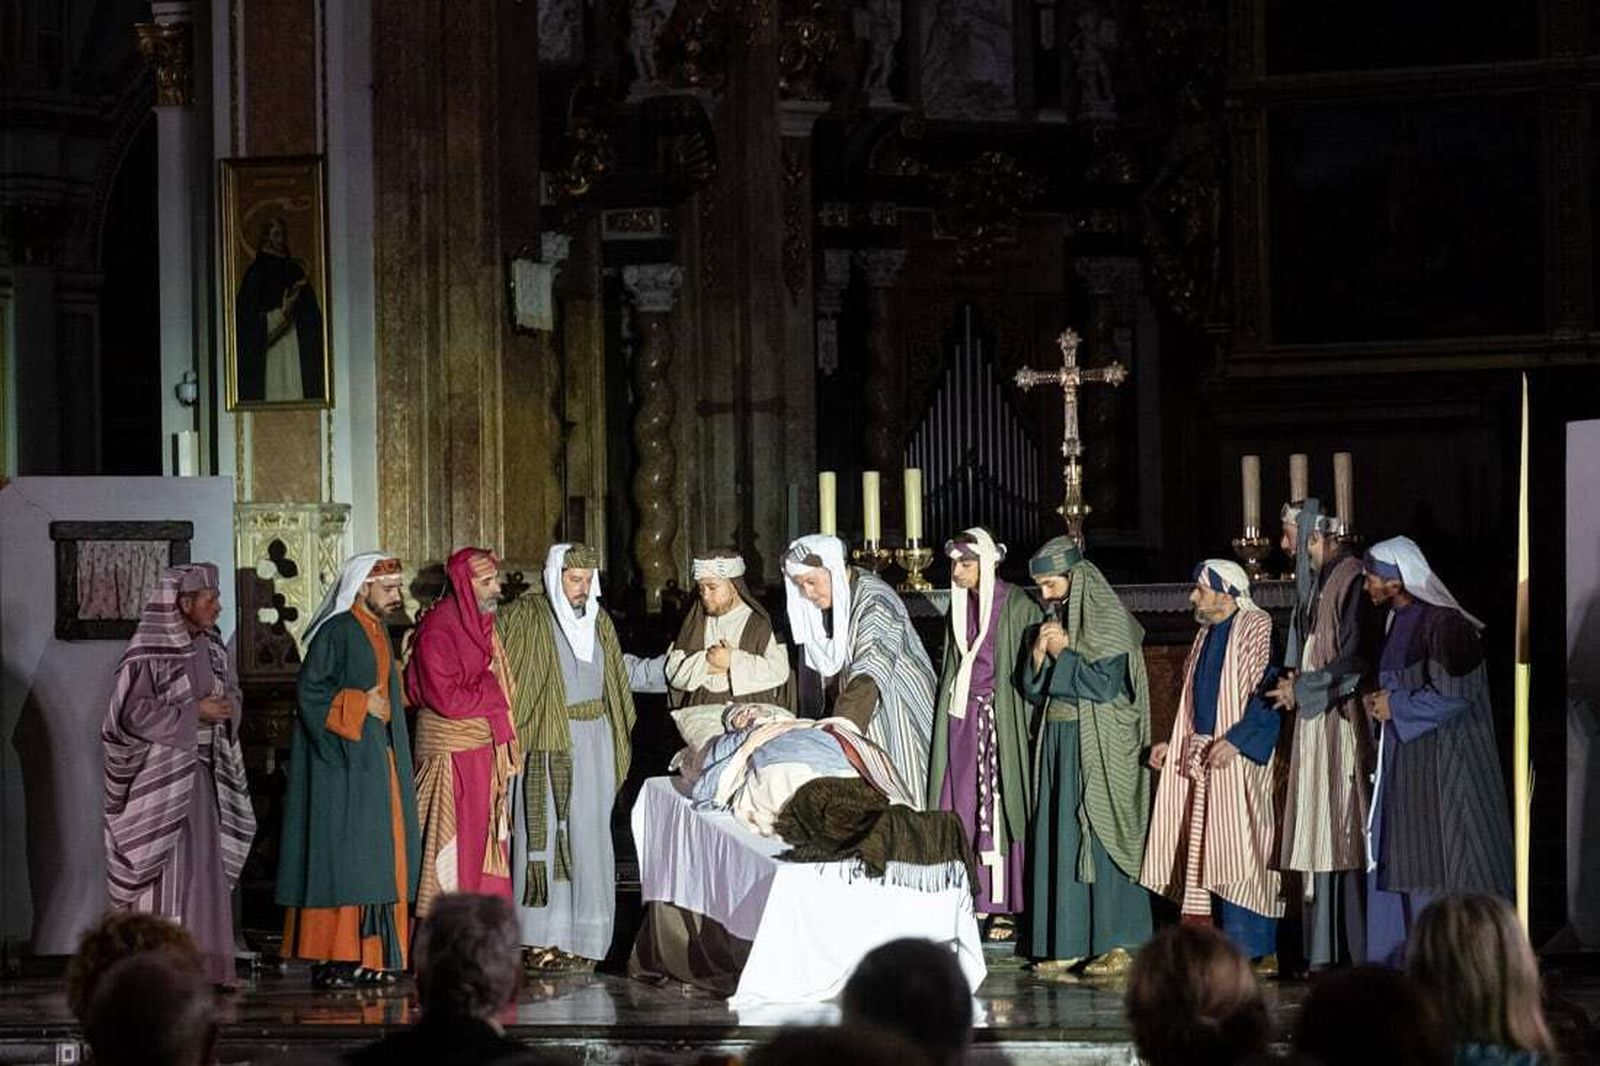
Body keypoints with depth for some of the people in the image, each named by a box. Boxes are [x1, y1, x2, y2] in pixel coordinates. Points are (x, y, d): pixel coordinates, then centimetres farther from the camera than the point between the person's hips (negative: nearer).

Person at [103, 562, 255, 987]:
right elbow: (133, 713, -16)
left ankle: (203, 964, 11)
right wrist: (194, 711, -17)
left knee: (205, 868, 6)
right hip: (162, 774, -7)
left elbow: (230, 697, 20)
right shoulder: (149, 653, -13)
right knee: (164, 871, -6)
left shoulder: (210, 647, 10)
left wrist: (224, 707, -4)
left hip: (204, 772, 7)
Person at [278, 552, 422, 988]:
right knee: (341, 855, -11)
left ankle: (368, 957, 8)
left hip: (377, 759, 10)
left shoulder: (377, 633, 17)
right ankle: (331, 959, -10)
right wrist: (361, 707, -16)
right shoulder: (336, 631, -11)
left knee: (380, 859, 6)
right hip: (343, 761, -10)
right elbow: (311, 691, -17)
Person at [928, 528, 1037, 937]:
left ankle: (1006, 906, -2)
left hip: (1002, 716, -6)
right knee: (964, 806, 3)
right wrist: (948, 713, 14)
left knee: (1001, 806, -5)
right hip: (963, 716, 6)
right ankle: (974, 900, 8)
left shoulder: (1017, 606, -8)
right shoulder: (961, 606, 11)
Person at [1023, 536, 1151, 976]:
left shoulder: (1107, 621, -9)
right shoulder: (1054, 620, 13)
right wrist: (1040, 653, -4)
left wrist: (1062, 653, -9)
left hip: (1099, 746, -7)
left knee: (1099, 838, -9)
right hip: (1059, 742, 7)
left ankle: (1117, 944, -7)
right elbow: (1035, 688, 14)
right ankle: (1069, 943, 7)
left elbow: (1105, 683, -16)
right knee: (1059, 839, 4)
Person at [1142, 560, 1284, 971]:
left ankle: (1257, 949, -8)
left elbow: (1269, 694, -16)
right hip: (1201, 757, 9)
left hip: (1239, 759, -9)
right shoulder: (1207, 634, 18)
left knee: (1238, 852, -10)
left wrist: (1235, 740, -23)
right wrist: (1172, 744, 18)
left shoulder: (1256, 627, -8)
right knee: (1205, 853, 7)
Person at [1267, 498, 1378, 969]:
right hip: (1313, 729, 9)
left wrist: (1301, 688, -8)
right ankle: (1325, 952, 9)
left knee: (1346, 834, -9)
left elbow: (1355, 663, -17)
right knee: (1320, 837, 7)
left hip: (1343, 725, -9)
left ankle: (1357, 952, -7)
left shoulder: (1352, 578, -12)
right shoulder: (1312, 581, 16)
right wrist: (1291, 679, 9)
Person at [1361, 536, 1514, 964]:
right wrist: (1380, 699, 4)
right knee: (1398, 858, 9)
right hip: (1406, 762, 9)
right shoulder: (1399, 619, 11)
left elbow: (1452, 696, -20)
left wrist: (1395, 706, -12)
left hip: (1441, 764, -9)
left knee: (1443, 860, -5)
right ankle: (1398, 960, 15)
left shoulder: (1443, 623, -17)